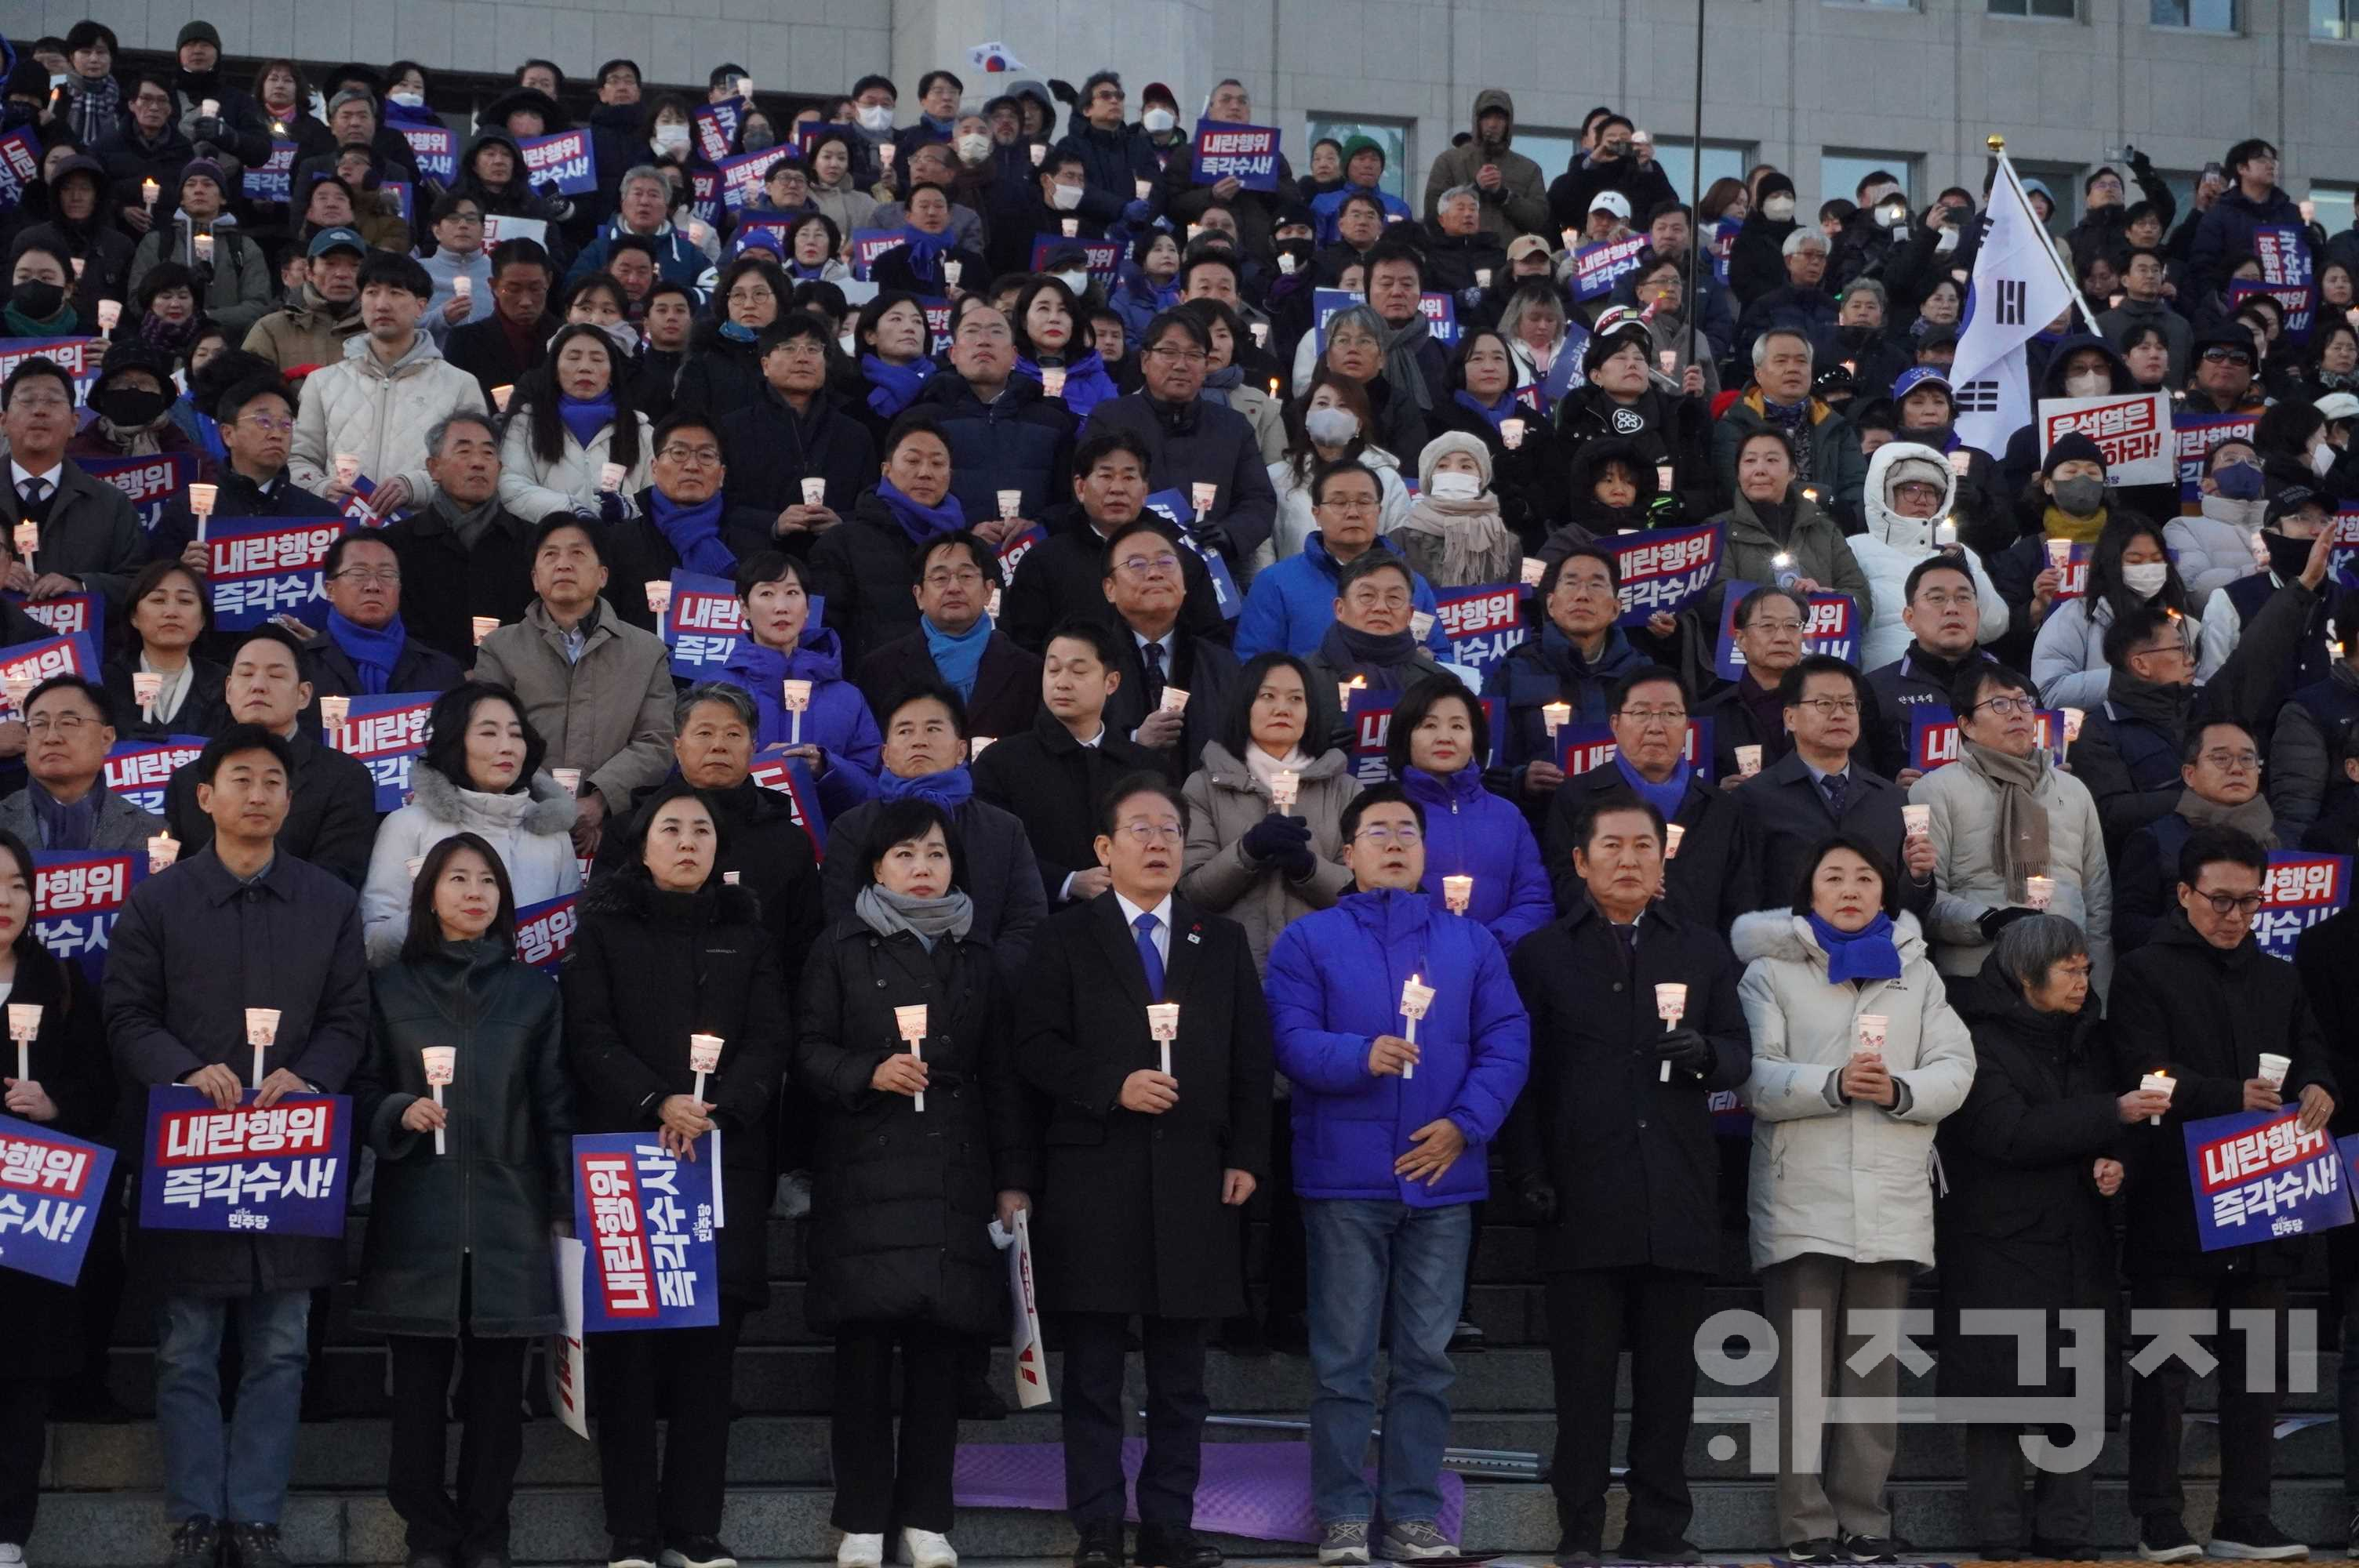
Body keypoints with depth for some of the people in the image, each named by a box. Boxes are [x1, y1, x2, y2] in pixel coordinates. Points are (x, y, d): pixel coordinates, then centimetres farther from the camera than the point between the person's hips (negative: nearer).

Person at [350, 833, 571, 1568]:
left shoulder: (532, 991, 9)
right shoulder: (390, 987, 8)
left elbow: (555, 1108, 8)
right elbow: (362, 1094, 9)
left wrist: (566, 1208, 2)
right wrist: (400, 1114, -13)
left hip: (506, 1223, 0)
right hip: (417, 1223, 0)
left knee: (496, 1393, 1)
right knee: (418, 1392, 0)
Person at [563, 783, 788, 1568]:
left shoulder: (746, 934, 15)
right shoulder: (603, 929, 8)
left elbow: (770, 1040, 5)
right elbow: (589, 1037, -2)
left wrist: (716, 1111, -11)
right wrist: (657, 1105, -16)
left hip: (726, 1157, 2)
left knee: (710, 1340, -1)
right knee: (628, 1340, -5)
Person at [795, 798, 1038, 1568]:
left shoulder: (976, 958, 15)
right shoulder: (842, 950, 7)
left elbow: (1002, 1076, 12)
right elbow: (809, 1049, 2)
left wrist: (1014, 1179, 7)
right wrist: (869, 1074, -16)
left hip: (954, 1178, 2)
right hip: (865, 1176, -2)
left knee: (938, 1351, 1)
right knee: (863, 1350, -4)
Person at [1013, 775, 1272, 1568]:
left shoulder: (1222, 943, 14)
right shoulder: (1066, 939, 5)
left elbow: (1251, 1061, 11)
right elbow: (1036, 1047, -3)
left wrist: (1247, 1158, 2)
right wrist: (1113, 1086, -16)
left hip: (1194, 1182, 3)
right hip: (1095, 1180, -2)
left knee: (1181, 1376, 6)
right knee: (1094, 1373, 1)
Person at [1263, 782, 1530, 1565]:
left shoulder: (1471, 943, 13)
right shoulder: (1307, 940, 6)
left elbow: (1507, 1043, 5)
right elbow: (1291, 1040, -6)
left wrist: (1464, 1124, -9)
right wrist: (1362, 1056, -24)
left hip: (1443, 1175, 3)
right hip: (1345, 1179, -2)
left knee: (1427, 1357, 5)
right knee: (1343, 1359, 0)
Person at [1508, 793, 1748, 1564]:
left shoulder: (1704, 951, 16)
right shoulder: (1541, 954, 9)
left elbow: (1739, 1056, 12)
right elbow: (1520, 1071, 5)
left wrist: (1706, 1053, -11)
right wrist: (1529, 1173, -5)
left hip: (1678, 1201, 2)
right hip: (1582, 1201, -2)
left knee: (1668, 1377, 4)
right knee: (1583, 1378, 0)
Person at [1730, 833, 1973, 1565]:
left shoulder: (1916, 972, 17)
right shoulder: (1771, 971, 6)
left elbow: (1954, 1069, 5)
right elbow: (1757, 1077, -6)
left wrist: (1900, 1090, -14)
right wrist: (1833, 1086, -21)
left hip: (1891, 1202, 3)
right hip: (1801, 1199, -3)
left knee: (1875, 1368, 5)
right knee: (1805, 1368, -3)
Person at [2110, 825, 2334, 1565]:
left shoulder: (2274, 981, 17)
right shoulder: (2146, 974, -3)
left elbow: (2312, 1053, 16)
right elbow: (2145, 1077, -13)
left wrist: (2318, 1089, -9)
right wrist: (2232, 1096, -27)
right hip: (2175, 1211, -6)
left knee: (2256, 1369, 9)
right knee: (2164, 1371, -1)